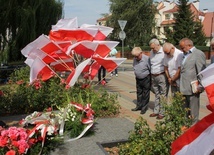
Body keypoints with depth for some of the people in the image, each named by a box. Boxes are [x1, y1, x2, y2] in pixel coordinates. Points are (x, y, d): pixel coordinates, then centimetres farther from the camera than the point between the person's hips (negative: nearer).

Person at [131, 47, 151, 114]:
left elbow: (151, 70, -16)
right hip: (138, 79, 6)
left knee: (145, 94, 5)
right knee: (139, 93, 16)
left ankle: (144, 108, 17)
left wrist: (151, 79, -11)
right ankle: (139, 106, 29)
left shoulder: (147, 59, -23)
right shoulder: (134, 59, -4)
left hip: (146, 79, -6)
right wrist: (136, 76, 12)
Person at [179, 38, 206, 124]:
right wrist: (181, 88, 14)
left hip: (193, 88, -8)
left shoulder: (198, 54, -9)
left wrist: (199, 87, -15)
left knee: (193, 113, 1)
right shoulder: (186, 55, 17)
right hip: (184, 88, 8)